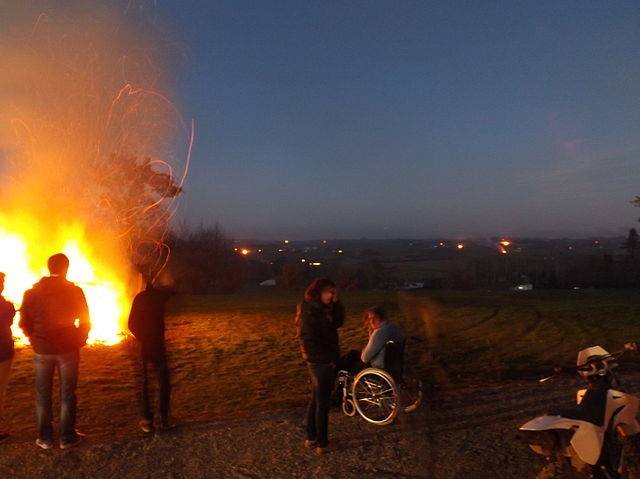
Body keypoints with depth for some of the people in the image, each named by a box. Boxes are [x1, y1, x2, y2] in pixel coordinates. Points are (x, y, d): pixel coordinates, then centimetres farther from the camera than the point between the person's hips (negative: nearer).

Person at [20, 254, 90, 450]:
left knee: (43, 395, 14)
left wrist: (36, 340, 15)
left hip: (42, 350, 2)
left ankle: (45, 438, 20)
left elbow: (24, 323, -1)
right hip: (68, 349, -2)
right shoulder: (75, 291, -9)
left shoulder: (33, 292, -3)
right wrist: (79, 340, 9)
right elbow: (85, 321, -7)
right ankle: (67, 437, 13)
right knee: (67, 394, 8)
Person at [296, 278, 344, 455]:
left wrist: (336, 303, -4)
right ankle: (322, 444, 16)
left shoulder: (321, 309, 7)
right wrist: (325, 358, -18)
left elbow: (338, 322, 9)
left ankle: (311, 438, 31)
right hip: (321, 363, -9)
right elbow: (308, 340, -24)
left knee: (315, 401, 18)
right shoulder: (309, 312, -21)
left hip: (320, 362, 9)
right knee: (322, 404, 3)